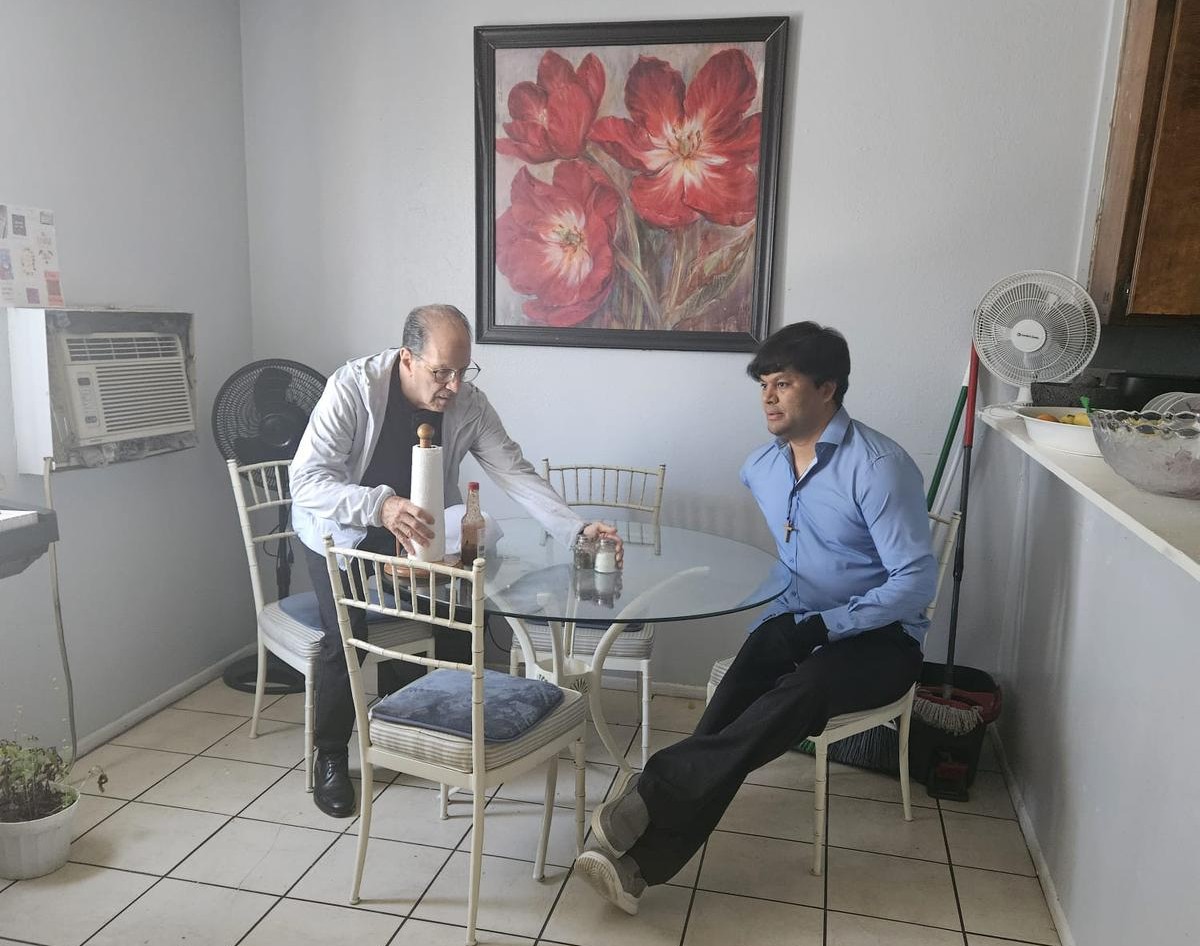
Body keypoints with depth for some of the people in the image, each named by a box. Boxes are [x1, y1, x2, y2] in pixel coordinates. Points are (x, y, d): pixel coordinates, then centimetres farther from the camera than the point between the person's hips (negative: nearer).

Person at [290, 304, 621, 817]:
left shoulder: (469, 403, -17)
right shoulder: (353, 386, -27)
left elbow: (516, 472, -16)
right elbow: (307, 481, -33)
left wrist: (576, 529, -30)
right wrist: (380, 505, -51)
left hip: (416, 534, 4)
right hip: (342, 530, -3)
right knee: (346, 631, -22)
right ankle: (330, 759, 2)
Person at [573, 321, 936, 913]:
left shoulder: (878, 466, -15)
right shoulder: (761, 467, 6)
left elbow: (916, 582, -18)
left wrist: (821, 628, -24)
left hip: (878, 637, -4)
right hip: (795, 625, 4)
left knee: (796, 696, -36)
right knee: (733, 704, -25)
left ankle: (653, 789, -36)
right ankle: (639, 861, -33)